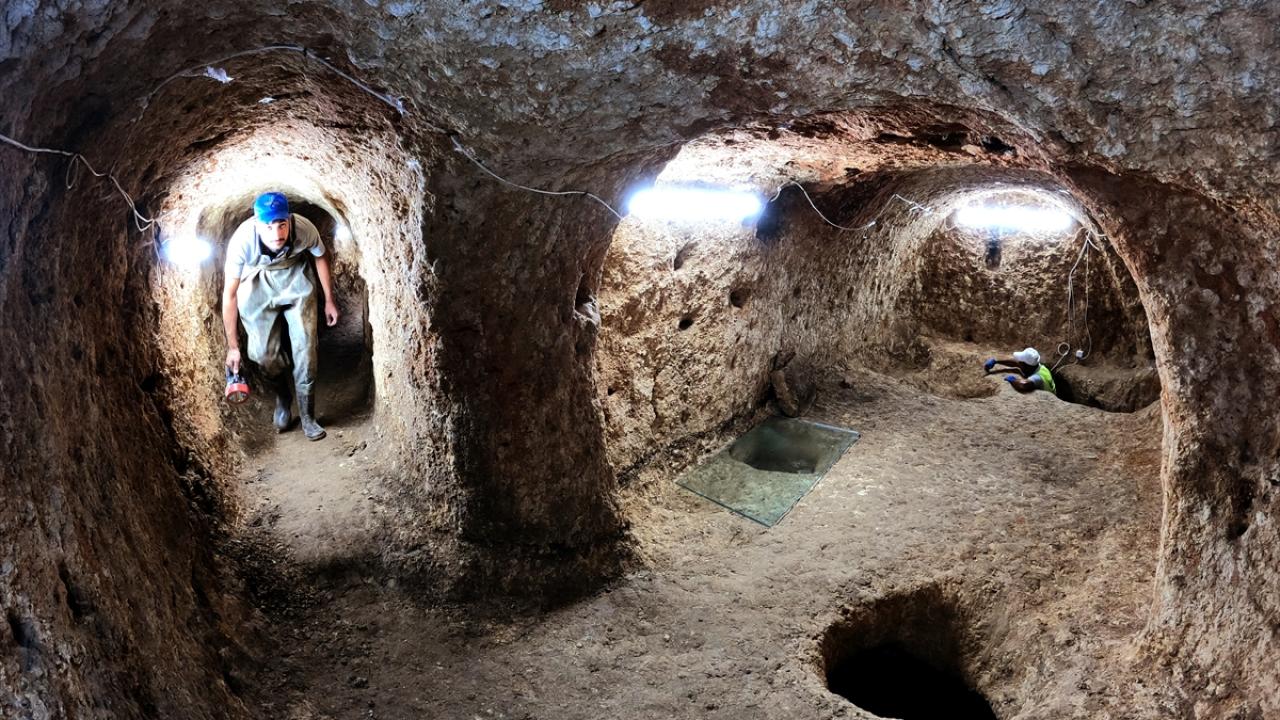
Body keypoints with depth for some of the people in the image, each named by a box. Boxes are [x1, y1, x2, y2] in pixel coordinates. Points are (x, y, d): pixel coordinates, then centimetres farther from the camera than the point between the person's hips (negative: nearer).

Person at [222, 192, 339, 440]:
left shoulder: (304, 229, -31)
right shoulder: (242, 241, -34)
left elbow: (320, 258, -5)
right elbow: (229, 294, -23)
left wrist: (329, 300, 4)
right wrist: (232, 346, -18)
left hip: (296, 278, 0)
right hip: (257, 286, 0)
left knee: (305, 348, -9)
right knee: (263, 352, -6)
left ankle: (307, 417, 7)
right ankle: (283, 399, 26)